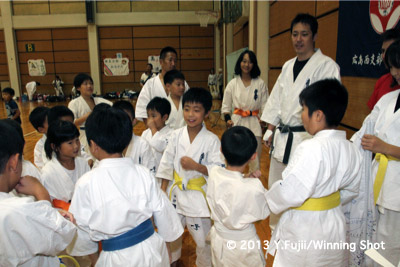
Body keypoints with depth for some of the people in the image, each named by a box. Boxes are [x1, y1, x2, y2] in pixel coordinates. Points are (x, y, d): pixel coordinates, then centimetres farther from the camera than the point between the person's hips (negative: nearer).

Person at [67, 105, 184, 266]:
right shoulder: (144, 173, -11)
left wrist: (85, 248, 16)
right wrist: (167, 235, 17)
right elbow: (162, 210, -1)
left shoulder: (86, 183, -17)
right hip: (152, 249, 3)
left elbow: (82, 226, -4)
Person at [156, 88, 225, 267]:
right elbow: (166, 165, 1)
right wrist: (163, 191, 3)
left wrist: (196, 166, -27)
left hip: (198, 196, -3)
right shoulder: (176, 136, -4)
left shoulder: (212, 140, -14)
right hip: (175, 192, 4)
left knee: (202, 238, 11)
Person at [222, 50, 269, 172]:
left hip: (254, 122, 0)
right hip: (237, 121, 1)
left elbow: (264, 105, 3)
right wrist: (227, 119, -7)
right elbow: (226, 105, 7)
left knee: (255, 155, 2)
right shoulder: (233, 84, 4)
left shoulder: (260, 83, 2)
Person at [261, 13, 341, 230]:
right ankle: (277, 230, 41)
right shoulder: (288, 66, 13)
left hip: (307, 138, -7)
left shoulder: (326, 66, -8)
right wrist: (271, 131, 12)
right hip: (282, 137, 7)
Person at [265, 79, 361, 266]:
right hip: (335, 225, 7)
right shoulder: (350, 149, -3)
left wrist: (268, 199, -9)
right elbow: (351, 191, 9)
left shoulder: (311, 149, -29)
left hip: (304, 232, -7)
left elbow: (289, 193, -28)